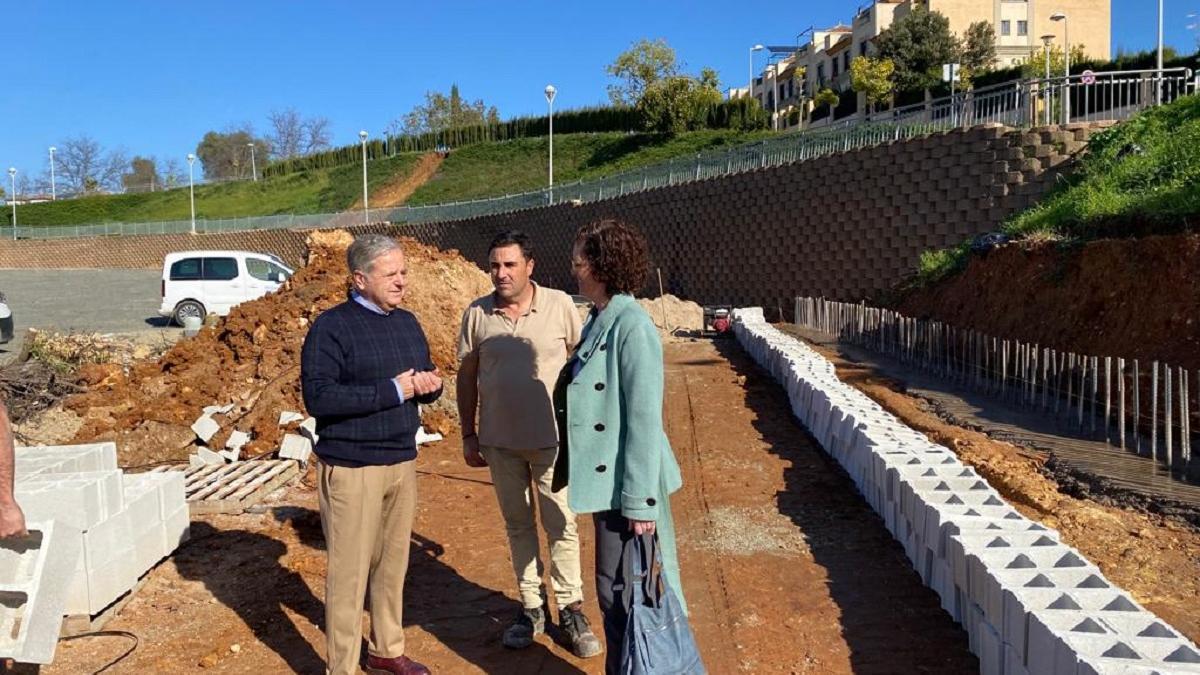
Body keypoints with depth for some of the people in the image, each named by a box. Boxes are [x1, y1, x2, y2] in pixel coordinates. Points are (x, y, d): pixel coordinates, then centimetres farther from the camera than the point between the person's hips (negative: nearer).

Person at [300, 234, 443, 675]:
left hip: (403, 462, 7)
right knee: (349, 572, 1)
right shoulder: (331, 327, -11)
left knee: (393, 563, 16)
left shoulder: (407, 323, 10)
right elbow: (318, 396, -20)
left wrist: (430, 385, -7)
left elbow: (426, 377, 18)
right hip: (352, 469, -6)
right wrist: (392, 390, -21)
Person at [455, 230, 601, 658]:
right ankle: (531, 607, 28)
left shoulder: (560, 306, -8)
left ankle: (571, 610, 19)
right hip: (499, 441, 2)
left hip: (552, 438, -2)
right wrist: (468, 435, 6)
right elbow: (466, 376, 5)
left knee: (561, 526, 6)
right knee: (518, 525, 14)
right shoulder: (477, 314, -2)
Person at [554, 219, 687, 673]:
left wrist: (640, 500, -19)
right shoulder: (600, 319, 9)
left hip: (627, 482, -9)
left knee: (623, 591, 3)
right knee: (615, 589, 20)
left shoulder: (632, 326, -18)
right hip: (605, 477, 9)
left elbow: (644, 418, -20)